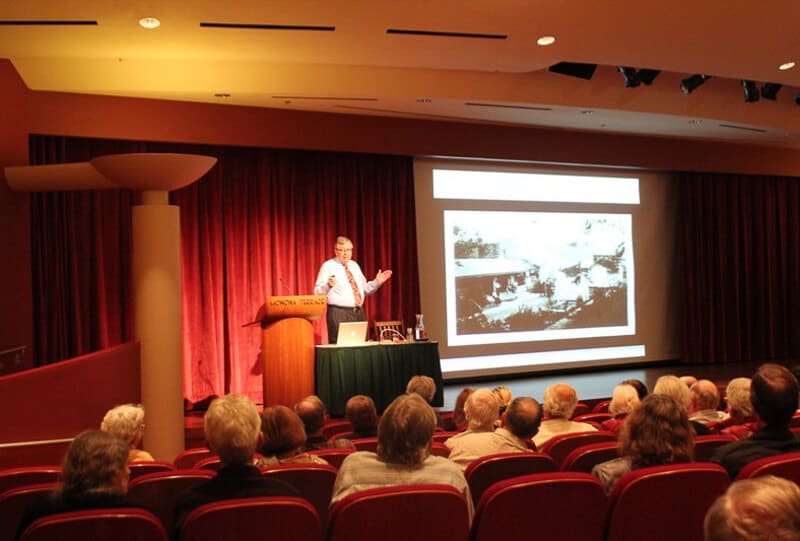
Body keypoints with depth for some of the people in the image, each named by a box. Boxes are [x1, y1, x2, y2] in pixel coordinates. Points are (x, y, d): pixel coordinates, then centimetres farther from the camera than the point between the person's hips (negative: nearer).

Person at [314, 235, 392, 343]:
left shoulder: (354, 265, 17)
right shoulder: (328, 266, -2)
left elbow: (365, 289, 23)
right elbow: (318, 292, -10)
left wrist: (377, 282, 7)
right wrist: (328, 285, -29)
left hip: (359, 313, 6)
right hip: (339, 314, -6)